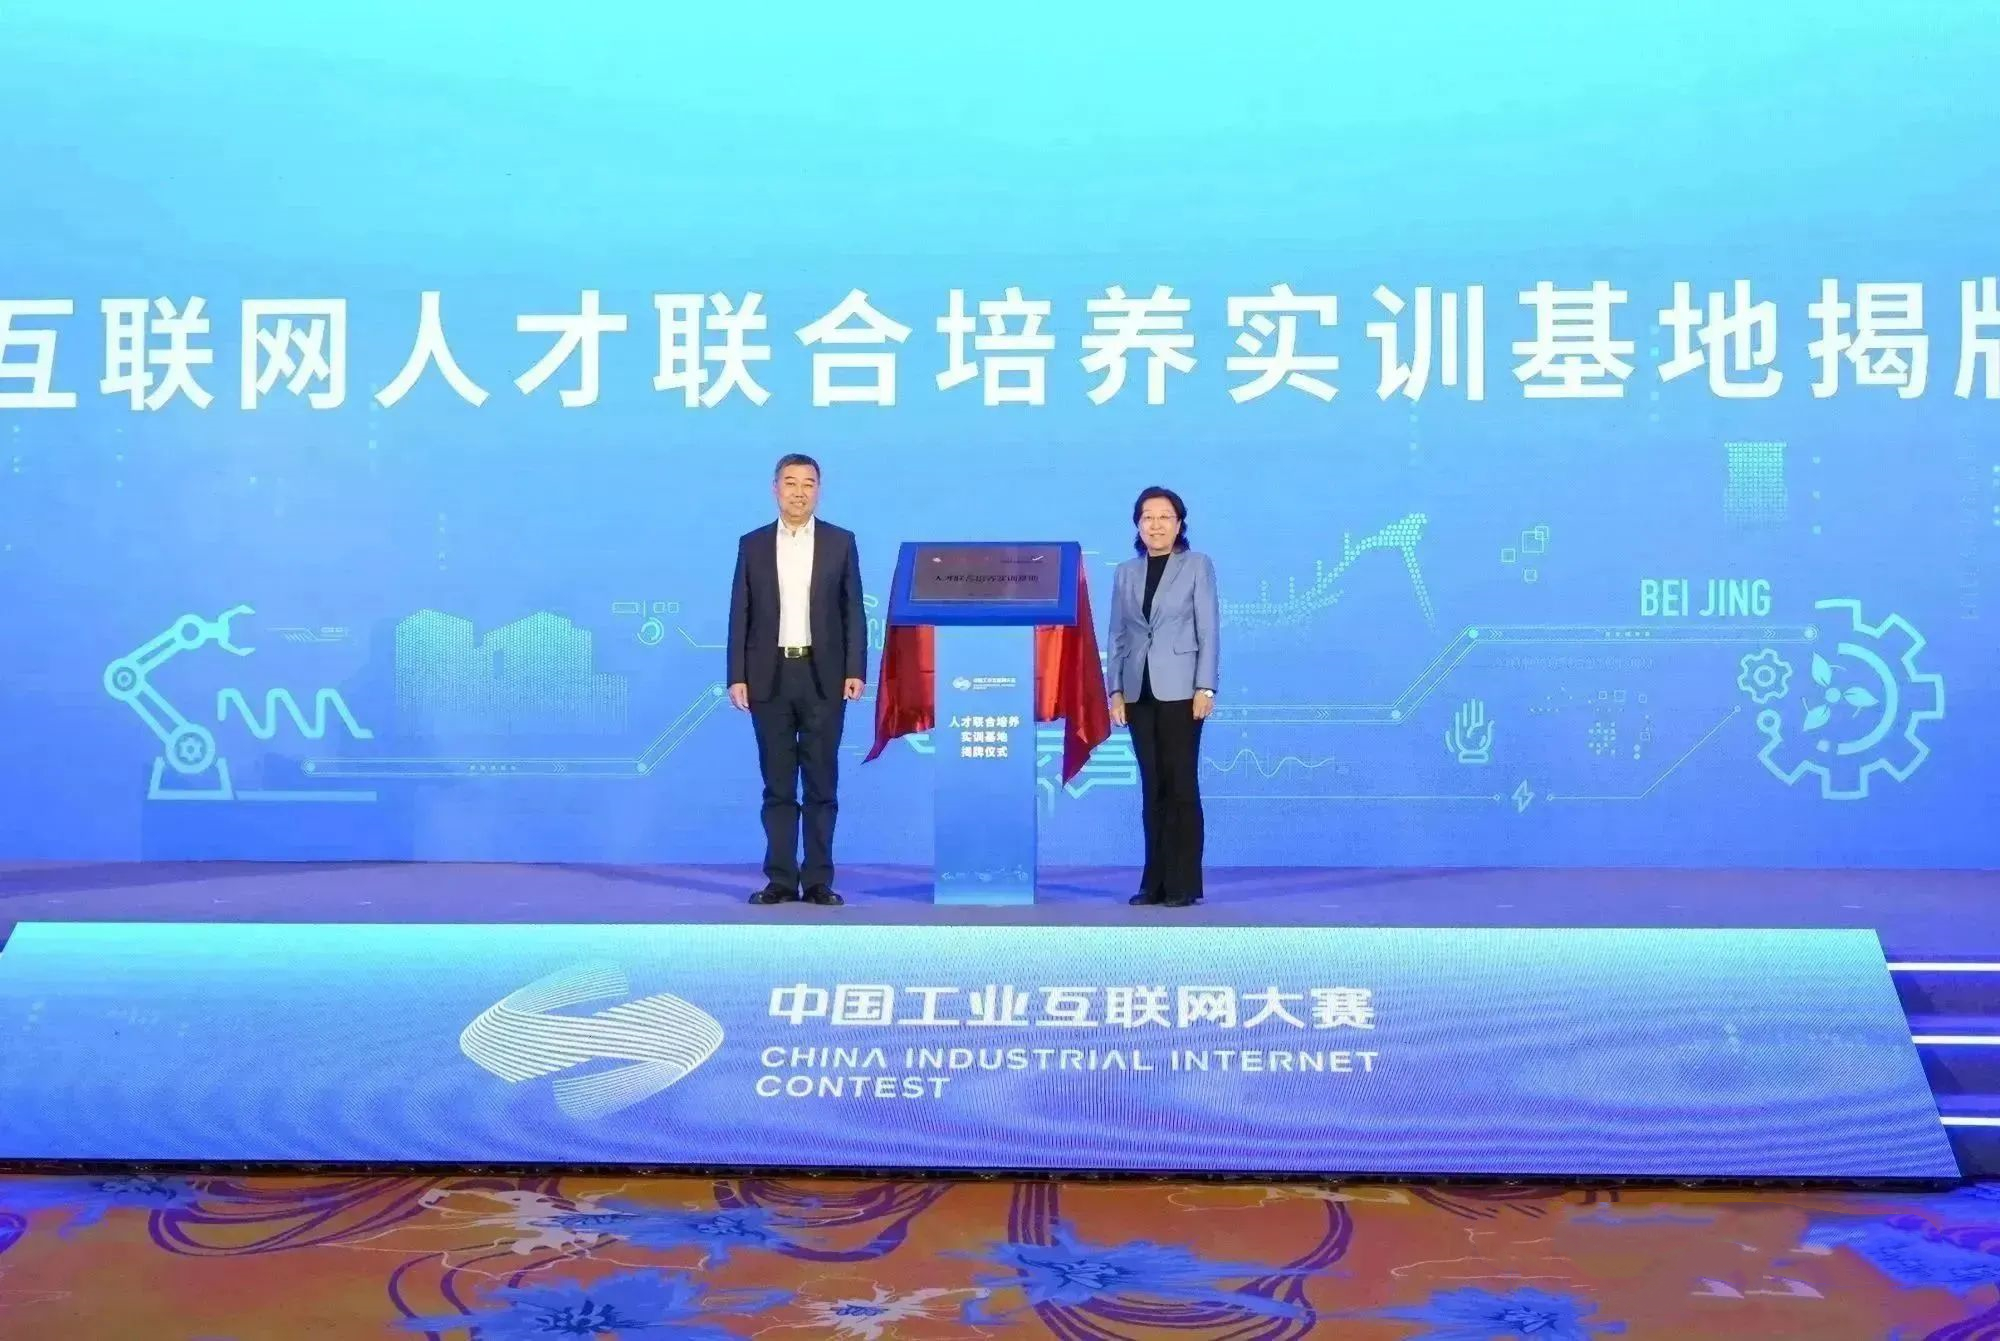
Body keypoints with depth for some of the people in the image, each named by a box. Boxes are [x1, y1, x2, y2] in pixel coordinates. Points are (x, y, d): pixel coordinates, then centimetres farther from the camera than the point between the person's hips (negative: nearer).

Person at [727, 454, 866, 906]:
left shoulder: (841, 542, 4)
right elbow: (740, 615, 5)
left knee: (822, 781, 2)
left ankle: (818, 880, 7)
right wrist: (737, 677, -2)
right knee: (778, 783, 3)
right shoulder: (752, 544, 6)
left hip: (823, 677, -1)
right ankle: (781, 880, 8)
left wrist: (855, 671, -6)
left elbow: (853, 612, 3)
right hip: (769, 677, 1)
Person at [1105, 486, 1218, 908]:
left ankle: (1183, 884, 1)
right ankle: (1155, 882, 10)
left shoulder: (1197, 565, 1)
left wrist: (1205, 687, -11)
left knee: (1181, 785, -3)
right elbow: (1118, 636, 12)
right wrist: (1116, 690, 4)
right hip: (1139, 692, 4)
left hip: (1179, 689, -4)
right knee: (1152, 787, 6)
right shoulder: (1125, 572, 11)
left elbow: (1209, 631, -3)